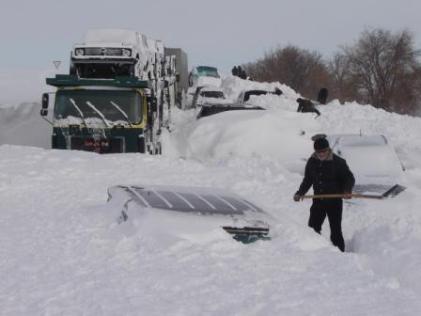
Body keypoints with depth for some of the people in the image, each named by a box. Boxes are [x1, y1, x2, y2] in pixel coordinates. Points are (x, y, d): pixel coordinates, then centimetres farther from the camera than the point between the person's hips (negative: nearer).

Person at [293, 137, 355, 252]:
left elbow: (350, 178, -5)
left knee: (336, 231, -2)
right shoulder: (312, 162, 5)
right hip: (318, 201, 5)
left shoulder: (338, 162, -9)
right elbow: (307, 180, 17)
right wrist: (300, 193, 4)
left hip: (334, 201, -5)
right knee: (312, 229, 6)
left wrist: (347, 191, -24)